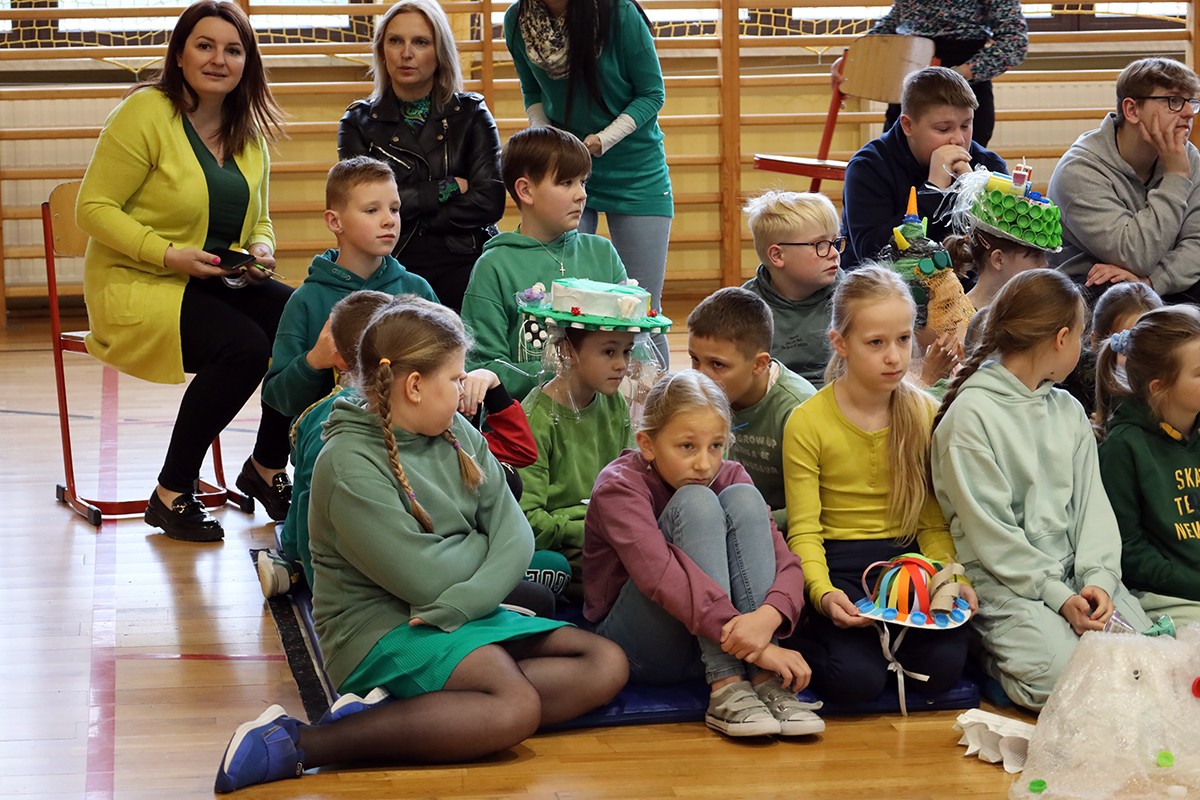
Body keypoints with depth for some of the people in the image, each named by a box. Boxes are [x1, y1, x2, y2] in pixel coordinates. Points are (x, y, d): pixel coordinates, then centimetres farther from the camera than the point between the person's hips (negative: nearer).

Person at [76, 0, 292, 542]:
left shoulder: (249, 133, 11)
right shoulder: (146, 113, -11)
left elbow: (257, 219, 21)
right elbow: (94, 208, -13)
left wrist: (261, 250, -3)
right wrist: (168, 254, -23)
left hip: (221, 285, 7)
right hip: (136, 288, -7)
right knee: (244, 346, -30)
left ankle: (268, 468, 5)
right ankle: (171, 496, -14)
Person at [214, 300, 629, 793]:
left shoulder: (459, 435, 7)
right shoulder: (349, 465, -16)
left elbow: (516, 537, -1)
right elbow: (425, 578, -20)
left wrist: (457, 605, -19)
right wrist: (481, 543, 0)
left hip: (462, 619, 8)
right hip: (378, 631, -8)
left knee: (607, 664, -6)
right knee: (516, 706, -31)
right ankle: (297, 745, -28)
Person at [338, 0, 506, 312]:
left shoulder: (471, 114, 11)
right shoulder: (359, 122, 12)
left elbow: (489, 203, -2)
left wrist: (404, 219, -4)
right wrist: (443, 189, -4)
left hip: (464, 264, 0)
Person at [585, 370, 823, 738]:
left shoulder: (727, 477, 2)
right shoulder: (620, 485, -15)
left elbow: (786, 562, -9)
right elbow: (660, 574, -31)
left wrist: (767, 616, -34)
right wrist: (750, 643, -39)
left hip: (715, 643, 5)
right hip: (641, 649, -5)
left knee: (743, 499, -16)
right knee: (696, 503, -24)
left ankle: (766, 683, -26)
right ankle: (726, 689, -32)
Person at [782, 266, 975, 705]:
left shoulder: (924, 414, 4)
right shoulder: (808, 422, -8)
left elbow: (933, 522, 5)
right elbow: (804, 530, -8)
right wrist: (823, 593, -26)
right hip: (837, 562, -3)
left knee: (943, 666, -24)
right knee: (856, 679, -28)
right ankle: (804, 641, 6)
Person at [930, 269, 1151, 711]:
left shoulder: (1068, 411, 16)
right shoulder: (971, 415, -8)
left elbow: (1092, 503, 9)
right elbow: (988, 531, -12)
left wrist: (1098, 577, -10)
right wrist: (1058, 596, -17)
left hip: (1074, 573, 6)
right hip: (1003, 579, -6)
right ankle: (993, 655, 2)